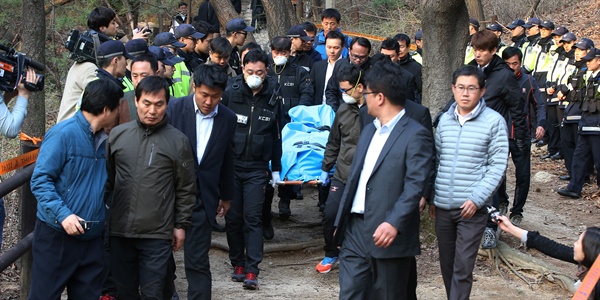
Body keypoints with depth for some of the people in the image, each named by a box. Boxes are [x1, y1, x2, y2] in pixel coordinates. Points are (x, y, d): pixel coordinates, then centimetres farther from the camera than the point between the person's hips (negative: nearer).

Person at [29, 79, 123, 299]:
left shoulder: (104, 140, 11)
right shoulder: (63, 134, -11)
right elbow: (40, 180, -15)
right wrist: (63, 214, -24)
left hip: (92, 238, 7)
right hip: (57, 236, -7)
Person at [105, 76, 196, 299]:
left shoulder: (178, 141, -2)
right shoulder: (117, 134, 5)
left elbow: (186, 189, 3)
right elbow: (107, 178, 14)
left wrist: (181, 225, 3)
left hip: (158, 235, -3)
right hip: (120, 231, 3)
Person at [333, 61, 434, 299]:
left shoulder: (416, 135, -9)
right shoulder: (369, 130, 18)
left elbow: (414, 186, -18)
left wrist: (393, 224, -29)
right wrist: (340, 222, 16)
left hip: (388, 236, -7)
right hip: (355, 230, 7)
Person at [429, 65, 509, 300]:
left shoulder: (494, 121, -6)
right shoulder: (445, 120, 7)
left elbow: (497, 166, -7)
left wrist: (476, 199, -14)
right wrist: (431, 197, 10)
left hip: (473, 208, -4)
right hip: (443, 207, 5)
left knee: (463, 267, -6)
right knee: (447, 264, 13)